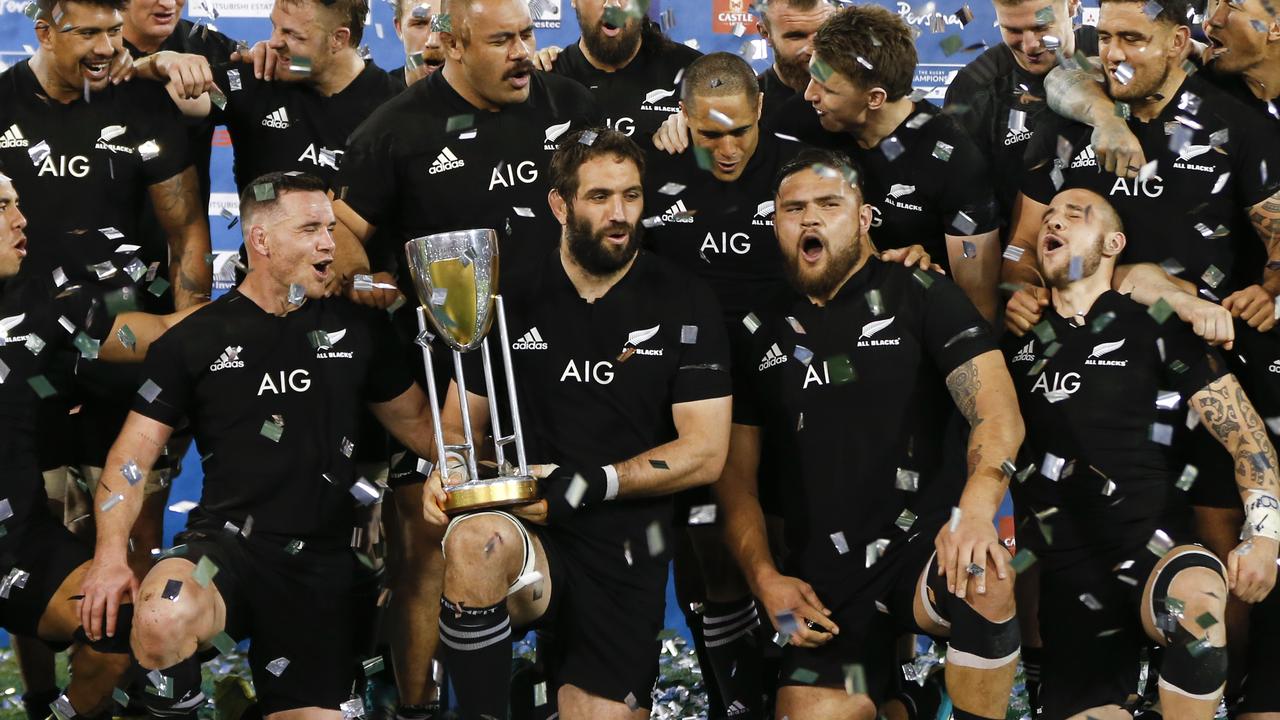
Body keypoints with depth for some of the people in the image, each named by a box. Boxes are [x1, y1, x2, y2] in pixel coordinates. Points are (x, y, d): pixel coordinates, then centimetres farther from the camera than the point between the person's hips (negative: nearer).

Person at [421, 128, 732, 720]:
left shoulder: (685, 305, 3)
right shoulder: (513, 300, 8)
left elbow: (705, 453, -3)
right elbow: (460, 422, 13)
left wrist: (594, 483, -15)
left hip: (626, 558, 0)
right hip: (526, 536, 0)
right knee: (474, 540, -35)